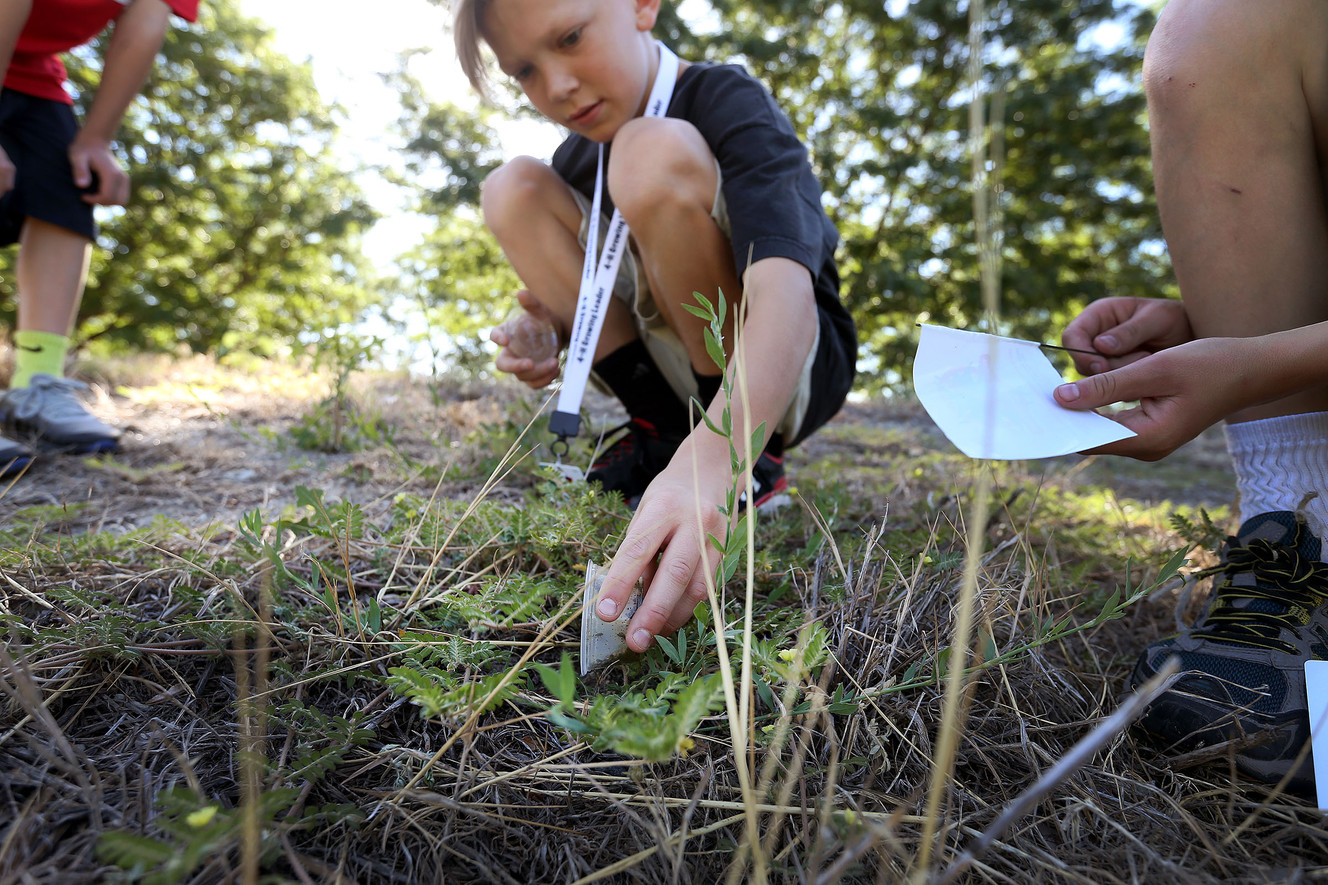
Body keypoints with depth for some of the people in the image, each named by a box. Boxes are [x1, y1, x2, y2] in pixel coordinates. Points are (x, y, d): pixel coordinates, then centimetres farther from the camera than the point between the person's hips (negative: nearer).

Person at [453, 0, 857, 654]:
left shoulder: (728, 102, -18)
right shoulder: (581, 156, 3)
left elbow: (784, 284, -36)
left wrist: (711, 459, -53)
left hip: (784, 371, -6)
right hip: (676, 373, 6)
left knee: (657, 154, -29)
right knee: (513, 189, -6)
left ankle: (751, 458, -17)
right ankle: (661, 434, -5)